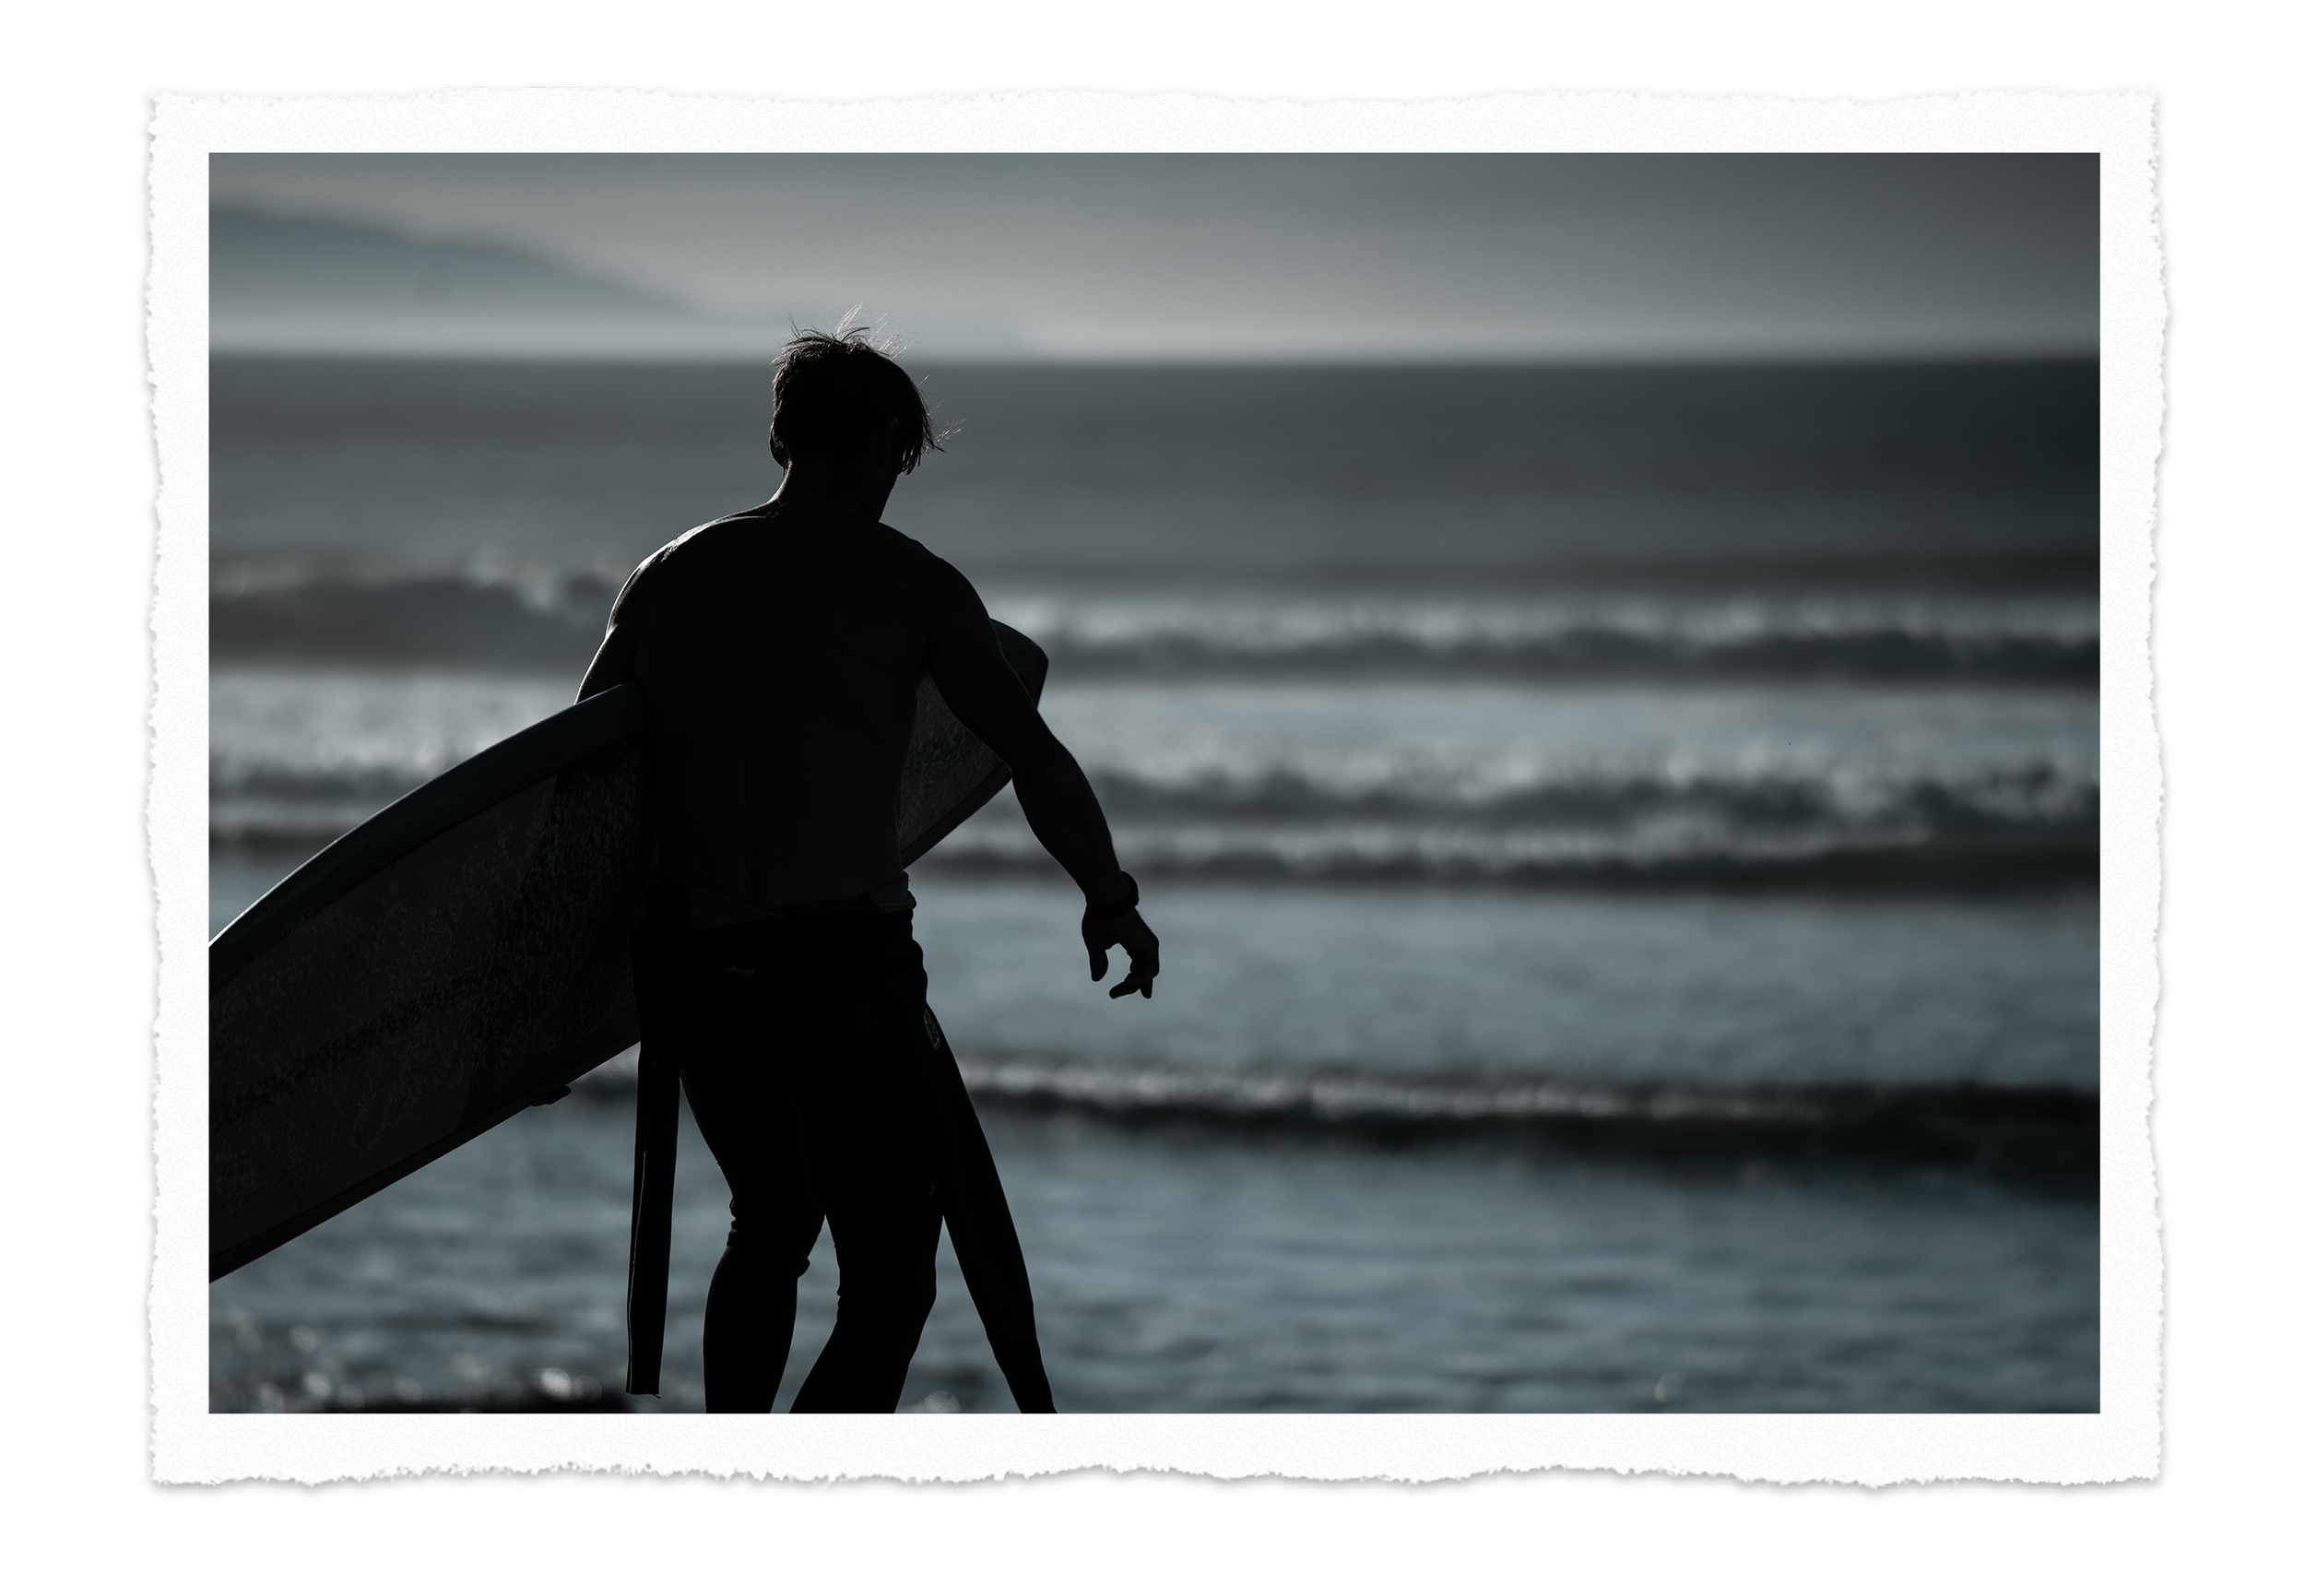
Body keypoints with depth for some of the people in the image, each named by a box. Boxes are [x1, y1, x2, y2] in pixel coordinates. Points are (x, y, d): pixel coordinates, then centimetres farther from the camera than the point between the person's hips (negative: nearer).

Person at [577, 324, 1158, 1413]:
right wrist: (1109, 899, 13)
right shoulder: (910, 584, -1)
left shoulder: (671, 575, 10)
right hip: (845, 962, -5)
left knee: (770, 1223, 27)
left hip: (691, 968, 5)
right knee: (889, 1280, 2)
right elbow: (1037, 763, -2)